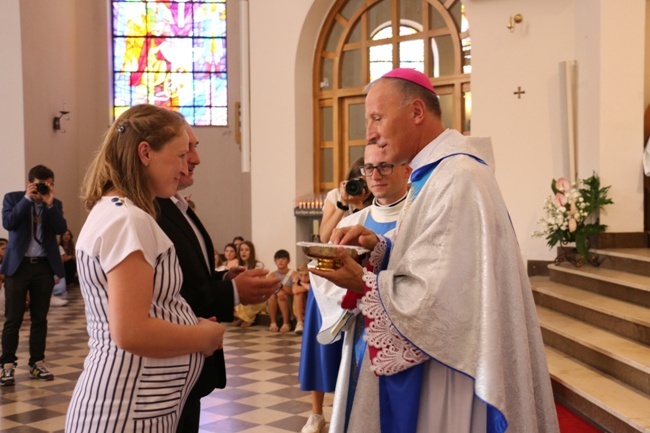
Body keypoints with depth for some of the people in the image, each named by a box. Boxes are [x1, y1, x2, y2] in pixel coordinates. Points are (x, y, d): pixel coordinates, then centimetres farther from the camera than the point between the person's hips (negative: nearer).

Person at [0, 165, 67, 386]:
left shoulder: (55, 204, 7)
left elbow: (61, 229, -7)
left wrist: (49, 203, -14)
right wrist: (27, 199, -16)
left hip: (44, 266, 2)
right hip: (18, 265, -2)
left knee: (40, 318, 7)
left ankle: (37, 362, 15)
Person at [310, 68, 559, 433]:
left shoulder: (457, 178, -22)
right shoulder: (436, 172, 10)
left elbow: (444, 297, -25)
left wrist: (363, 284, -18)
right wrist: (378, 248, -1)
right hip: (432, 357, 10)